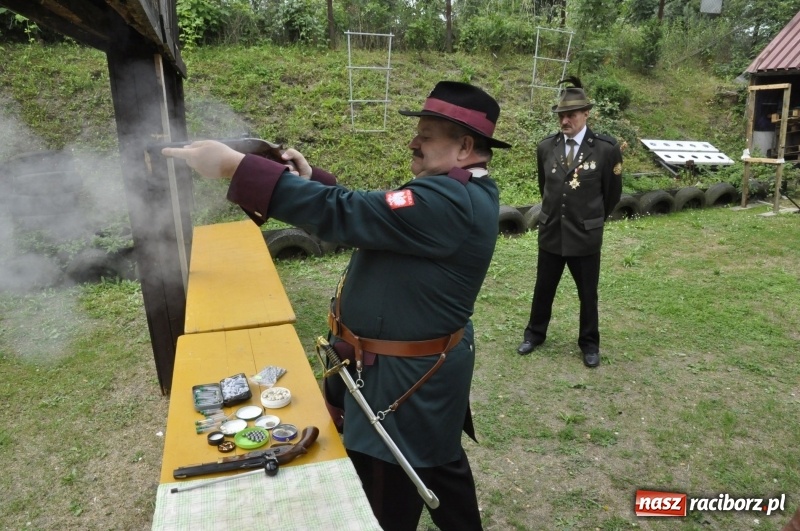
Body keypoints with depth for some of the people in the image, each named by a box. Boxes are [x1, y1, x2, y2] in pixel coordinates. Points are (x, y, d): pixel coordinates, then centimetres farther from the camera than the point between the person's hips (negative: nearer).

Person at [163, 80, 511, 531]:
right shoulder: (463, 191, 6)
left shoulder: (447, 203, -27)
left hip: (405, 376, -10)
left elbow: (346, 215, -33)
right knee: (440, 464, 29)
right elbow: (370, 213, 10)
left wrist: (234, 165, -30)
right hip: (426, 367, 10)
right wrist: (312, 176, 0)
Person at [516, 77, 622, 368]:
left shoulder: (606, 149, -11)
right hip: (551, 232, 3)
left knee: (587, 293, 11)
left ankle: (589, 344, 28)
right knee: (543, 288, 15)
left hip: (586, 235, -3)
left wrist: (594, 221, 12)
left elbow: (613, 192, 1)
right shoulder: (545, 147, -2)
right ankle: (534, 334, 34)